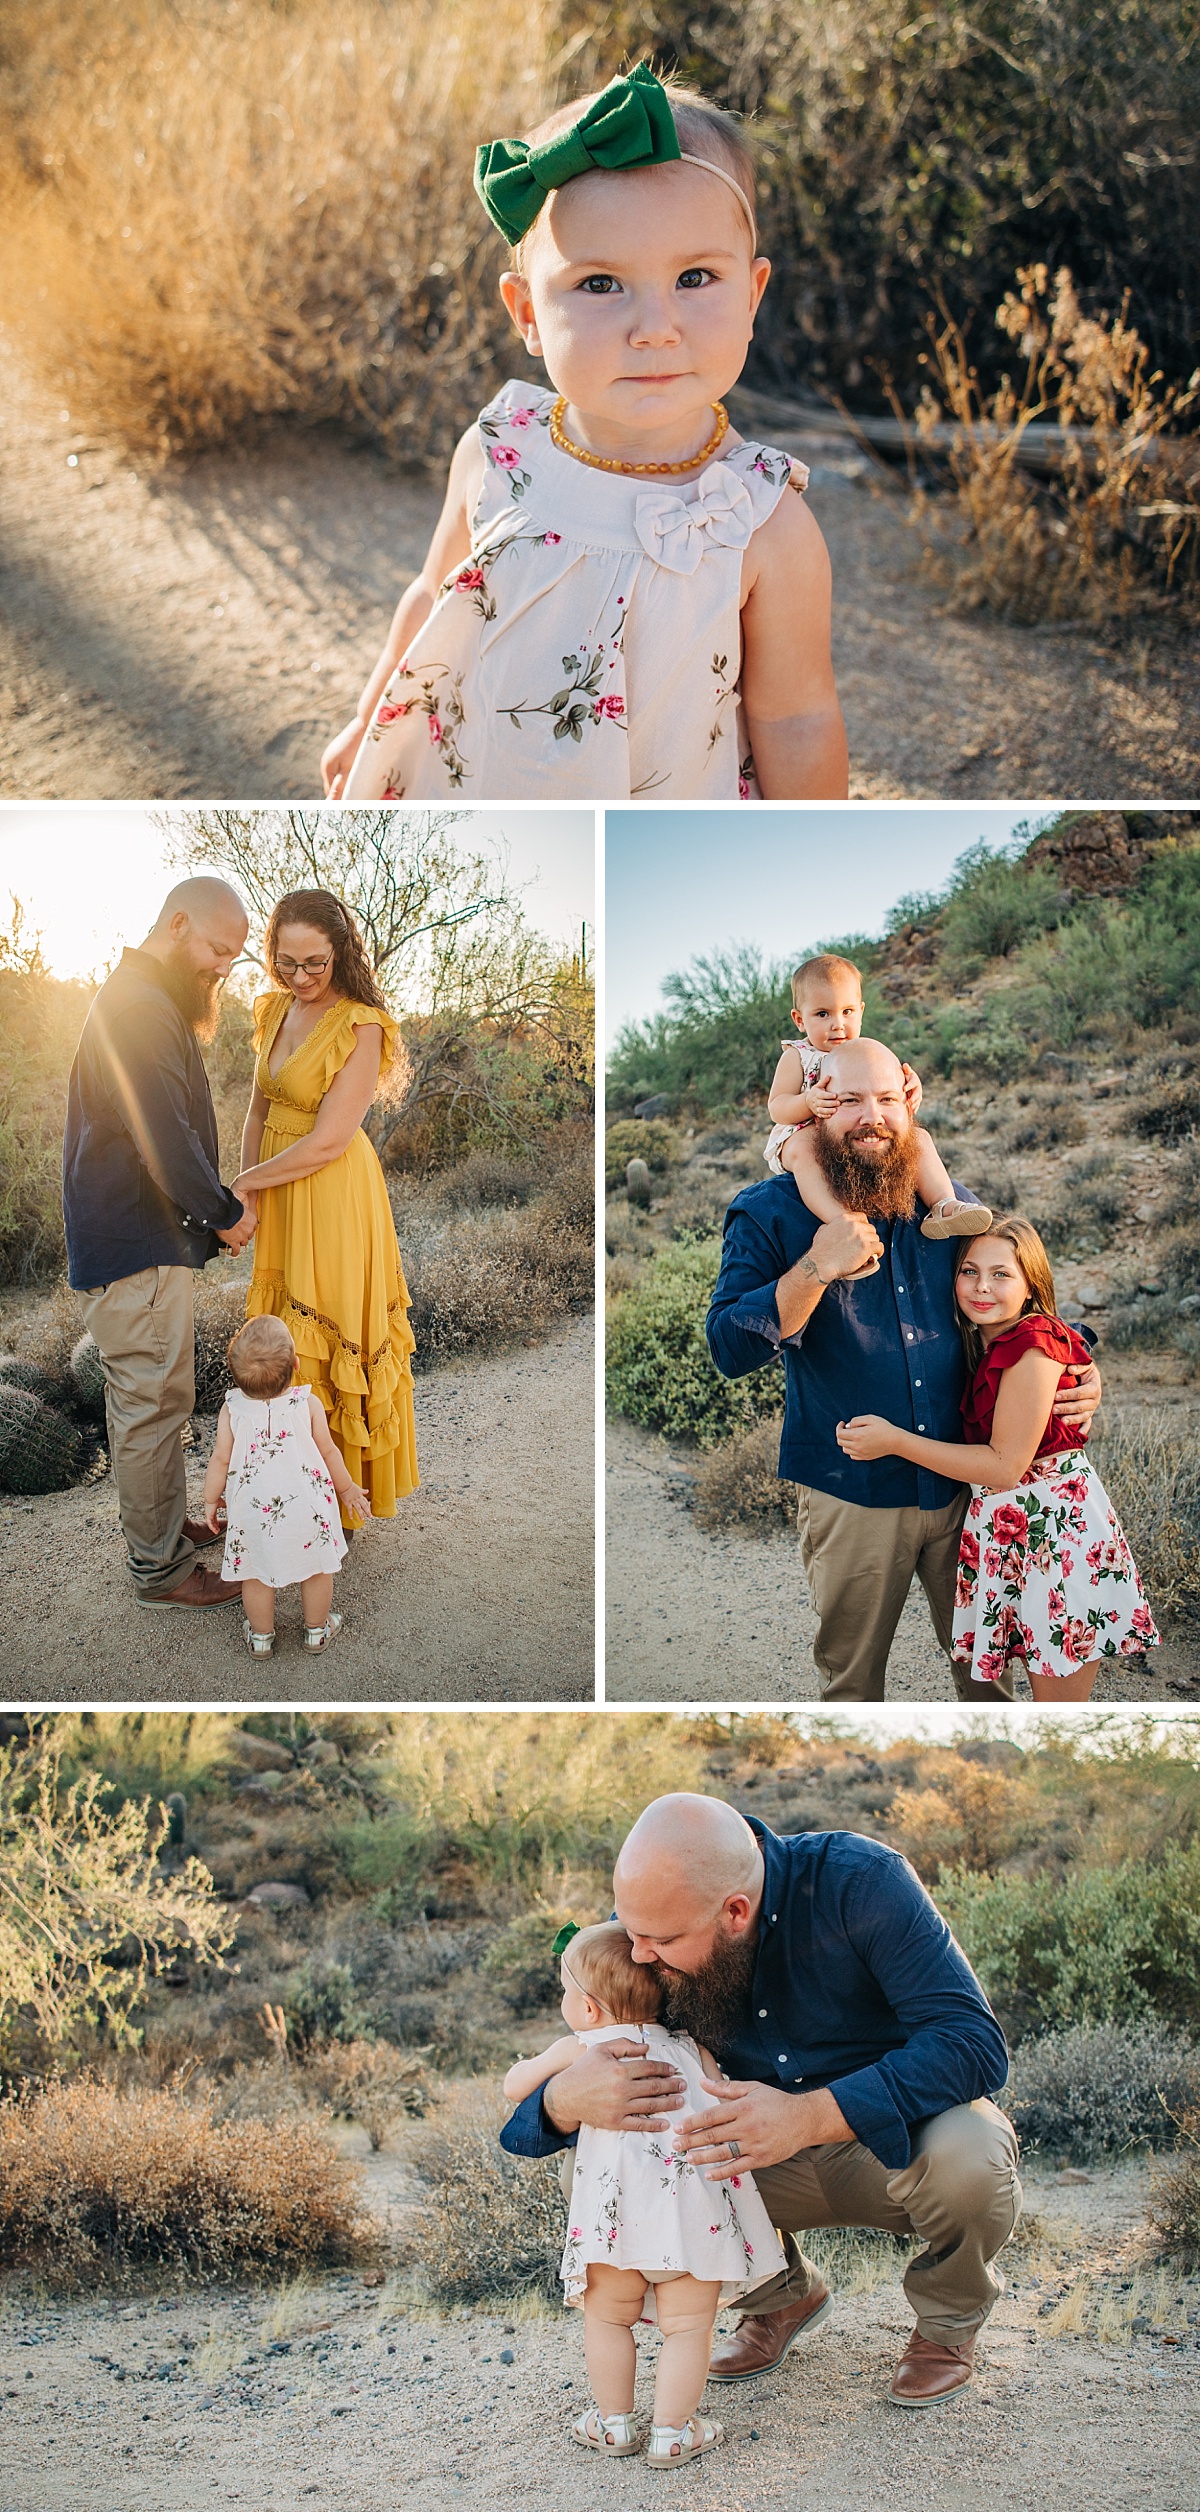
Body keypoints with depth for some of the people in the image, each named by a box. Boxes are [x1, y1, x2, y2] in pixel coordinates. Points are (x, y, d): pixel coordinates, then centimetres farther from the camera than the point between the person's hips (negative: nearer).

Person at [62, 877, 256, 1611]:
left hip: (152, 1240, 11)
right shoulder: (141, 1008, -20)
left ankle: (169, 1521, 34)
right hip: (135, 1249, -11)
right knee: (154, 1401, -3)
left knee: (160, 1395, 20)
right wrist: (225, 1212, -10)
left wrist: (218, 1206, 9)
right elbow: (165, 1139, -24)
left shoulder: (153, 1004, 16)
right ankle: (160, 1567, 5)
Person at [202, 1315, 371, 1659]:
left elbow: (220, 1459, -6)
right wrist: (347, 1488, 13)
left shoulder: (232, 1410, -14)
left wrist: (211, 1500, 11)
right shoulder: (308, 1404, -14)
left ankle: (260, 1636, 33)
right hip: (306, 1507, 0)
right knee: (317, 1566, 20)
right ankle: (317, 1629, 35)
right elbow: (328, 1452, -4)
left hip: (253, 1511, 0)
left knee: (256, 1573, 18)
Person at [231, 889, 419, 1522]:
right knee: (280, 1328, 14)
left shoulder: (361, 1025, -18)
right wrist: (247, 1196, -1)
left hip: (333, 1192, -7)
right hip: (276, 1191, 7)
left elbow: (328, 1141, -20)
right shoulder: (276, 1010, 6)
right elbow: (259, 1110, 10)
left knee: (327, 1337, 1)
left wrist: (250, 1181, -10)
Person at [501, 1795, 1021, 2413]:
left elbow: (972, 2042, -34)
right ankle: (782, 2297, 11)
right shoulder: (648, 1923, -15)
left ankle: (948, 2321, -1)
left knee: (964, 2155, -37)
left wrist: (809, 2116, -46)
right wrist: (565, 2100, -37)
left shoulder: (860, 1881, -27)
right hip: (782, 2162, 4)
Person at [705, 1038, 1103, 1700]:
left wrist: (1079, 1371, 0)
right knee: (851, 1675, 12)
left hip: (964, 1488, 3)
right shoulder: (769, 1214, -6)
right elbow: (729, 1348, -16)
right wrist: (817, 1269, -27)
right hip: (851, 1496, -3)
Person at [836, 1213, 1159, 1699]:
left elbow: (1006, 1465, -18)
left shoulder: (1035, 1343, -17)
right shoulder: (981, 1345, 10)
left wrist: (894, 1440, -16)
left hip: (1060, 1530, -8)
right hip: (1010, 1529, 8)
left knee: (1060, 1715, -1)